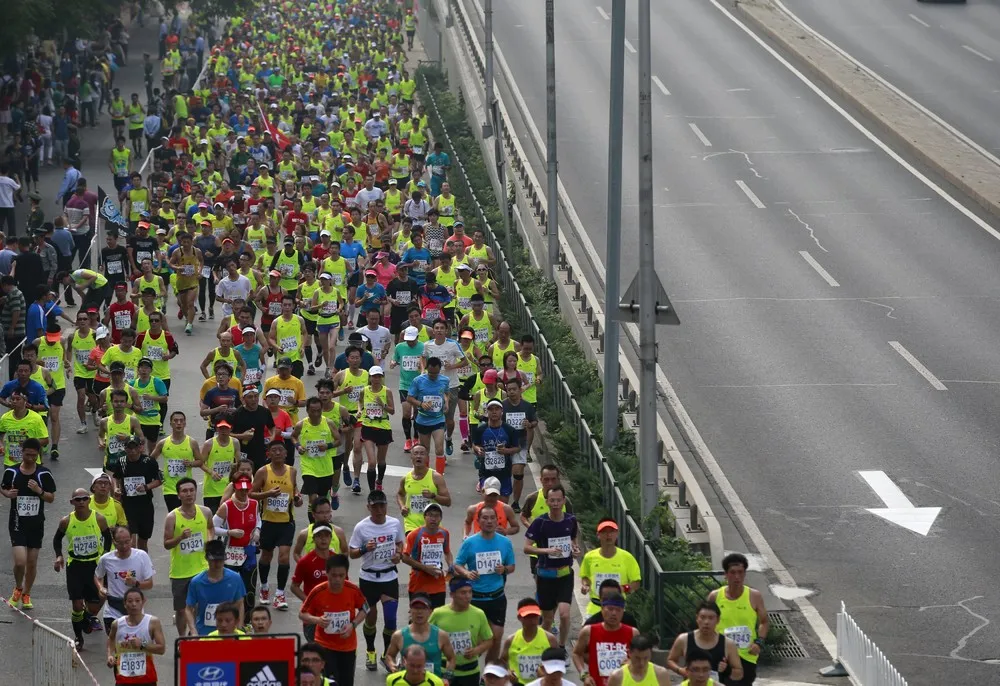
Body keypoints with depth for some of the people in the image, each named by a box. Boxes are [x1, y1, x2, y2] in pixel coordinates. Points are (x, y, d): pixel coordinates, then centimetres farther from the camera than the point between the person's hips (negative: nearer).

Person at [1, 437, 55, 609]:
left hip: (36, 524, 1)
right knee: (20, 562, -14)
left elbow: (51, 498, -1)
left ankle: (26, 594, 30)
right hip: (17, 524, -1)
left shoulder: (44, 474, -5)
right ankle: (18, 588, 16)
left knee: (32, 563, 8)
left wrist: (39, 491, -20)